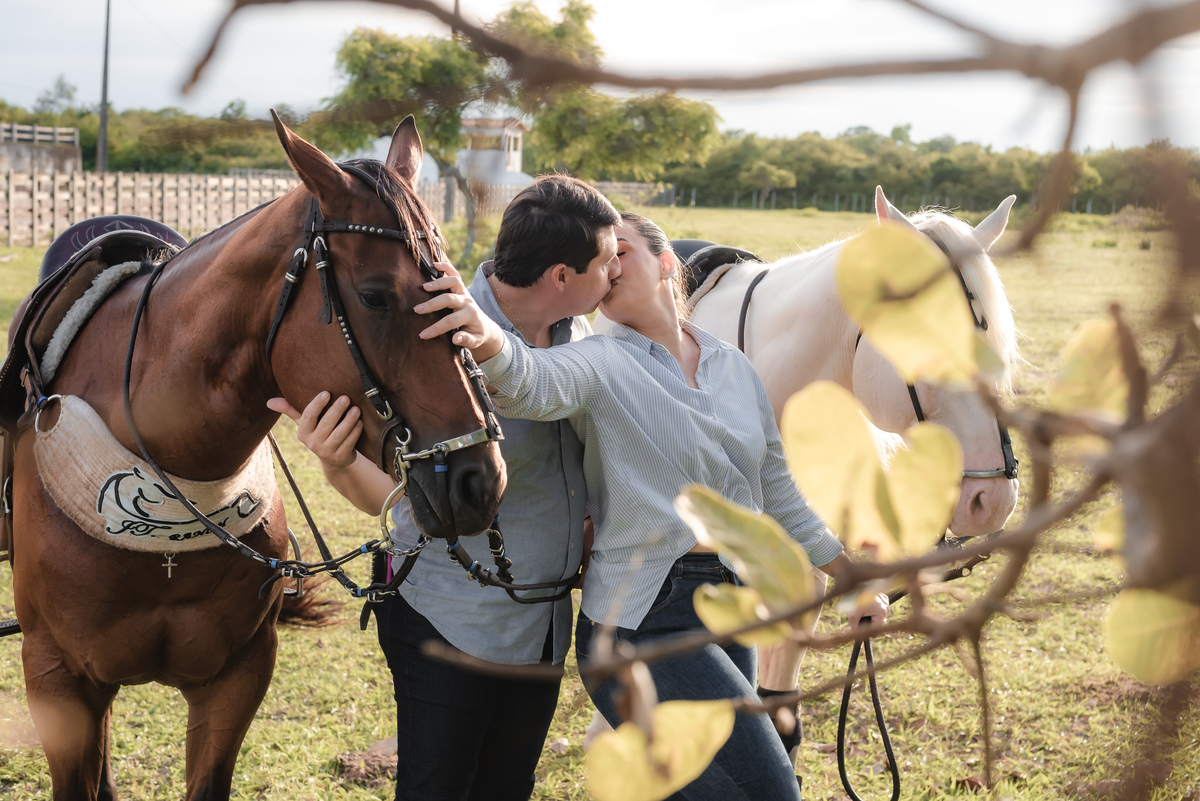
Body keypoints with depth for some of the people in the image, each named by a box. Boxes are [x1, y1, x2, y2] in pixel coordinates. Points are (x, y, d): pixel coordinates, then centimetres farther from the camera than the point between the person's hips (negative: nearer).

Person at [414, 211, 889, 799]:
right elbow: (533, 383, -33)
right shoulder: (601, 364, -8)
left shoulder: (735, 368, 10)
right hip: (644, 624, -6)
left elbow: (779, 495, 19)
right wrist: (486, 339, -55)